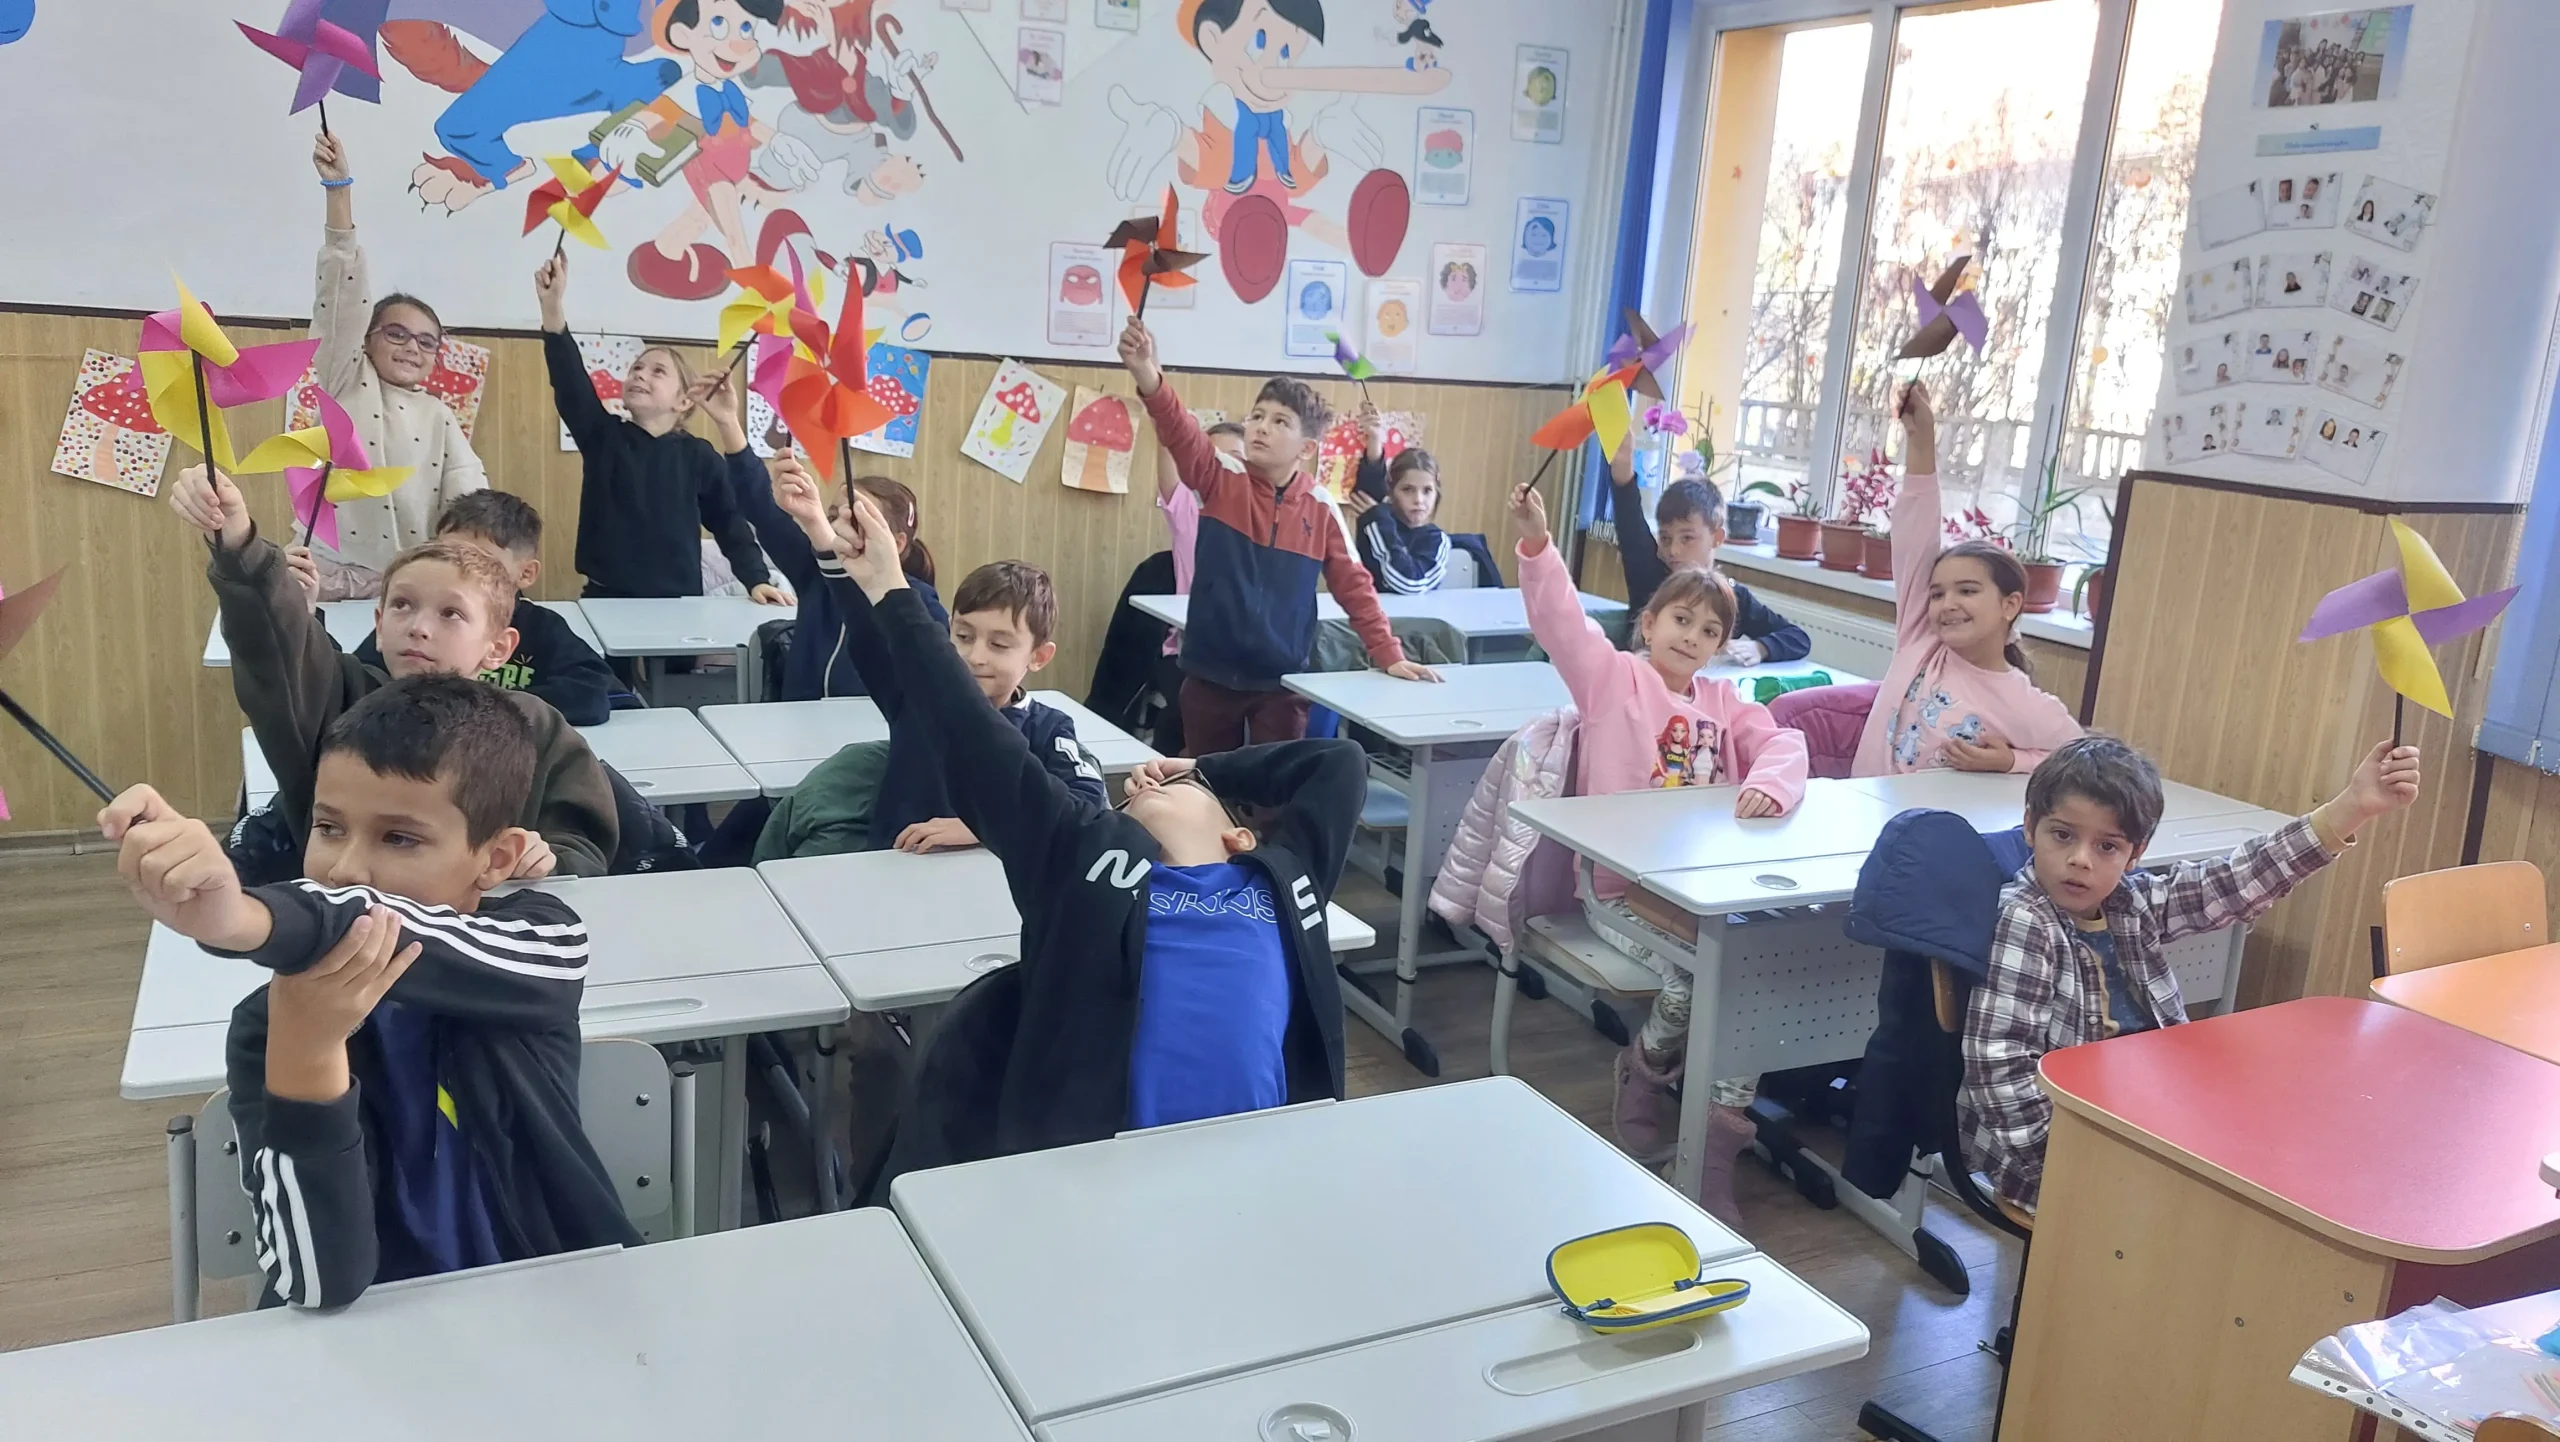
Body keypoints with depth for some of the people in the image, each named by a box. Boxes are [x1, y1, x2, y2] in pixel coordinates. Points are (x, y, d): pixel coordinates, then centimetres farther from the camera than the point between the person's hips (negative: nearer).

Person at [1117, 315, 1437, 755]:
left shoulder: (1321, 510, -2)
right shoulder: (1220, 484, -4)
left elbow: (1354, 586, 5)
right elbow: (1180, 432, -22)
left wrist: (1389, 656, 0)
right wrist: (1148, 377, -40)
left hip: (1281, 683, 0)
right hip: (1210, 677, 0)